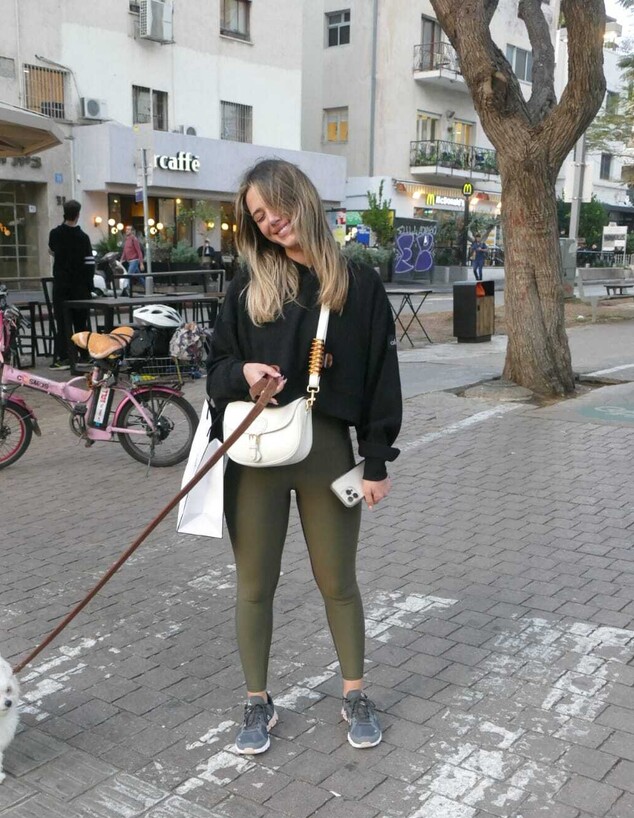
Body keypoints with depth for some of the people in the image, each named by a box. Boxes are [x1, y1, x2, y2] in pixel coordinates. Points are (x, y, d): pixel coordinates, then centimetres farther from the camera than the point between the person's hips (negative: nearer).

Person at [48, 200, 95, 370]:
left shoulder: (55, 233, 0)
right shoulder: (83, 237, -8)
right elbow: (89, 263, -10)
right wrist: (89, 285, -2)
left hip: (60, 284, 1)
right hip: (79, 285, -1)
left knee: (62, 321, 1)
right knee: (80, 321, 7)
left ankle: (61, 357, -6)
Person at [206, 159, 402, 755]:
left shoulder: (359, 284, -1)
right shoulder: (250, 283, 3)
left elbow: (380, 377, 0)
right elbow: (217, 366, 7)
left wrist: (377, 463, -2)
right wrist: (242, 372, -17)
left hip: (328, 449, -1)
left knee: (338, 582, 13)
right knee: (254, 586, 10)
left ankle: (354, 696, 34)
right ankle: (257, 703, 30)